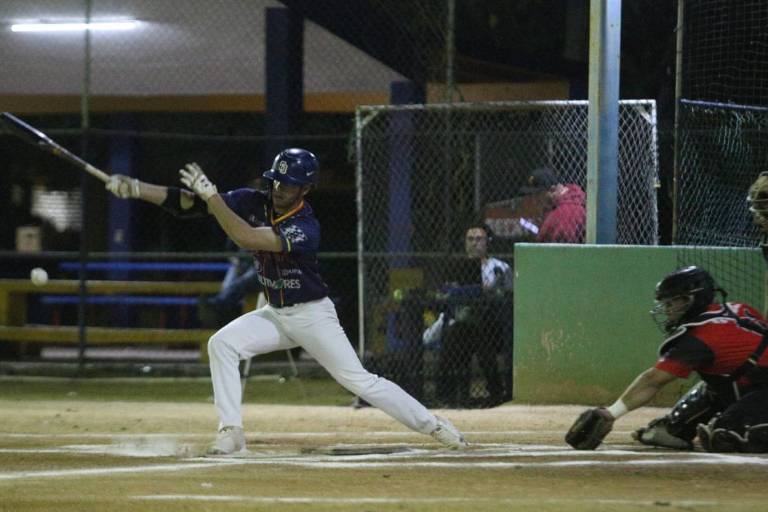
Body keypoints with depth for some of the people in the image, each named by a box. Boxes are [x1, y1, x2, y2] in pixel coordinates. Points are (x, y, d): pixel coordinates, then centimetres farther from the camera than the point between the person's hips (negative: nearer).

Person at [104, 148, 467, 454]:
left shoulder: (306, 228, -28)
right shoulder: (254, 203, -10)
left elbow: (247, 238, -41)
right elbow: (189, 204, -17)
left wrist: (210, 195, -42)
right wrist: (135, 189, -28)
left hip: (313, 315, -5)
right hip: (275, 314, 6)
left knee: (358, 380, -8)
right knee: (222, 344, -16)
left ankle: (433, 425, 4)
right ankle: (231, 431, -12)